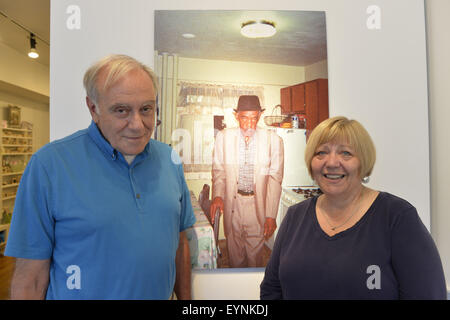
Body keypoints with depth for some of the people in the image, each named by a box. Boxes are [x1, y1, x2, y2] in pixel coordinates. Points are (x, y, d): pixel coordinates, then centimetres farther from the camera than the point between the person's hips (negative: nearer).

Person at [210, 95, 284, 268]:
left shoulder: (273, 140, -8)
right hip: (232, 203, 2)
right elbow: (218, 171, 5)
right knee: (235, 255, 14)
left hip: (258, 204, -1)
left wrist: (271, 215, -8)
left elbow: (275, 178, -6)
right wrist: (217, 195, -12)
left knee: (255, 255, 8)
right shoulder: (223, 137, -2)